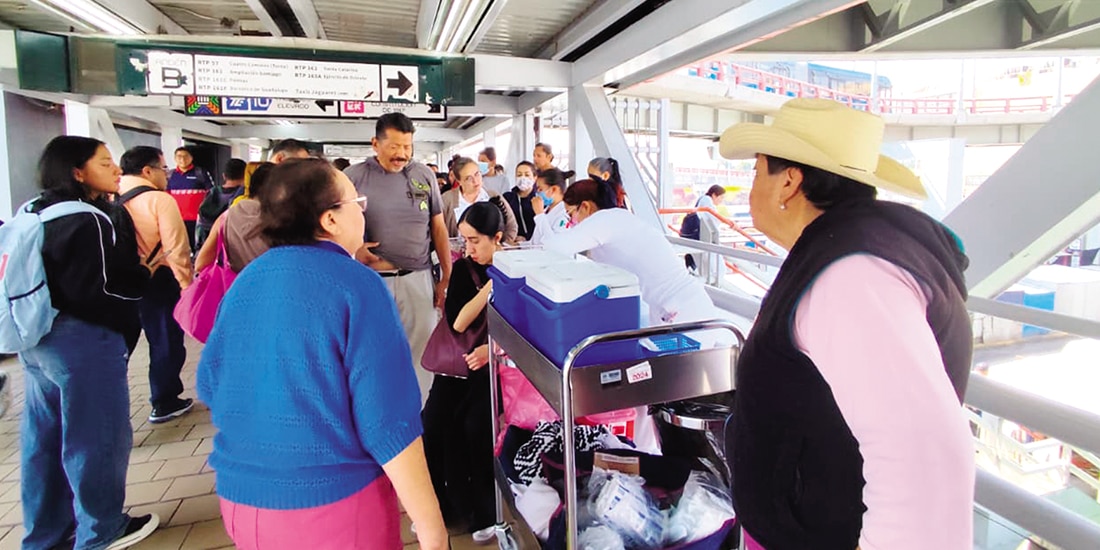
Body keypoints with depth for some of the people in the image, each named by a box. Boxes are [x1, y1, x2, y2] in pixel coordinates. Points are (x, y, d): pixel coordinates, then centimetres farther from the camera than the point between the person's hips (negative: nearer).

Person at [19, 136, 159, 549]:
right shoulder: (89, 221, -19)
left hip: (37, 339, 10)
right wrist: (146, 271, -9)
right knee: (95, 437, 5)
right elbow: (101, 290, -22)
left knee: (43, 438, 18)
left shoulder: (35, 213, 10)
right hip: (82, 342, -9)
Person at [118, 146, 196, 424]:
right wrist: (186, 283, -10)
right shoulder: (160, 200, -15)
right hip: (159, 280, -6)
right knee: (166, 341, 8)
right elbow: (176, 248, -18)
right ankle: (164, 403, 18)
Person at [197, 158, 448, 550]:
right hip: (335, 503, -6)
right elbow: (389, 425, -24)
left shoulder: (244, 281, 1)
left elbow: (210, 386, 11)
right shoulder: (357, 285, -19)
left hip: (239, 497, 6)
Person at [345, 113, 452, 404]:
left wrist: (446, 278, 7)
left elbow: (439, 228, 10)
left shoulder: (424, 175, 7)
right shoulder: (354, 176, 0)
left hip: (418, 278, 2)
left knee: (421, 353, 7)